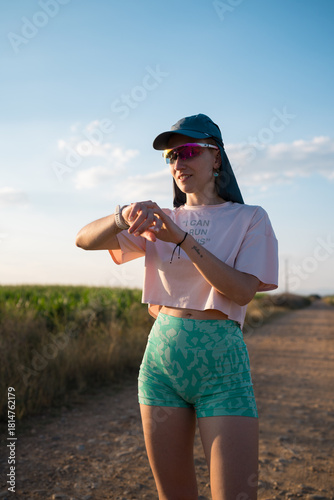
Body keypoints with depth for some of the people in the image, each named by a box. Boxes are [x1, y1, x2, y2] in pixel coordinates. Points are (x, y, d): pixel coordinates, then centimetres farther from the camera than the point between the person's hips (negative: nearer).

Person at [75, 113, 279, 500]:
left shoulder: (249, 218, 2)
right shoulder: (163, 220, 11)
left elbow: (243, 291, -12)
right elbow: (84, 240, 4)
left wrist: (183, 238, -19)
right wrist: (125, 216, -16)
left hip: (220, 364, -3)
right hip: (161, 356, 4)